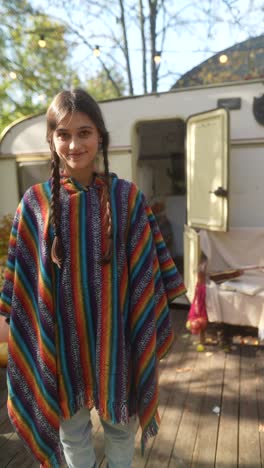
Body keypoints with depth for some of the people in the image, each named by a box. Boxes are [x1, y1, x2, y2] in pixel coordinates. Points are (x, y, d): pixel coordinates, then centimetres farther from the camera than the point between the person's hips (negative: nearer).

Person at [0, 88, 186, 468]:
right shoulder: (35, 202, -5)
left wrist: (150, 330, 0)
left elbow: (147, 270, -2)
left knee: (121, 421, 21)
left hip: (115, 331, 0)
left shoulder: (128, 197, -7)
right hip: (63, 333, 1)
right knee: (71, 424, 21)